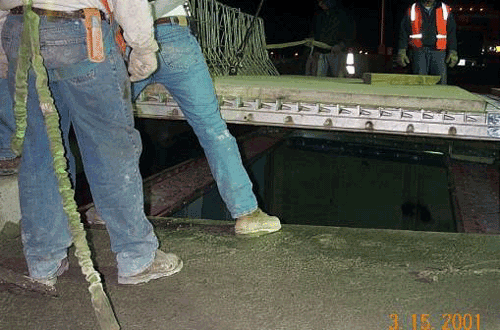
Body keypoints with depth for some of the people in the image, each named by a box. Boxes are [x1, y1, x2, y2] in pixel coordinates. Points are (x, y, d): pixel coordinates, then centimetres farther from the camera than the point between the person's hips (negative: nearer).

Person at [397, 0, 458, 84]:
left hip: (438, 52, 1)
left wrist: (453, 52, 0)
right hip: (418, 51, -1)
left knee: (440, 81, -8)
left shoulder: (446, 10, 13)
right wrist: (402, 51, -3)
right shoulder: (412, 10, 10)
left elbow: (451, 33, 12)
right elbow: (404, 32, 8)